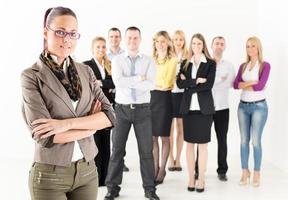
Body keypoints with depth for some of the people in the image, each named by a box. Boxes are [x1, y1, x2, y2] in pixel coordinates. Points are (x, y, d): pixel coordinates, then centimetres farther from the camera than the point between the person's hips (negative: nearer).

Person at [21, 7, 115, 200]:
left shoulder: (86, 71, 4)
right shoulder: (31, 76, -9)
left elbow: (109, 115, -5)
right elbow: (45, 136, -18)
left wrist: (67, 123, -18)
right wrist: (91, 124, -9)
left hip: (87, 170, 4)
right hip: (49, 175, -4)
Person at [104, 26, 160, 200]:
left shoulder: (149, 61, 2)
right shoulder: (117, 60, 2)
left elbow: (151, 84, -15)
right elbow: (118, 82, -16)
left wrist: (128, 83, -16)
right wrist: (139, 78, -15)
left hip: (142, 109, 0)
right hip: (122, 109, 0)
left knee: (146, 150, 5)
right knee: (117, 149, 6)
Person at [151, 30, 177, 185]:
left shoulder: (172, 60, -4)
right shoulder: (151, 59, 11)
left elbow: (166, 83, -13)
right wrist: (159, 84, -7)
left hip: (164, 98, -4)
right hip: (150, 97, 4)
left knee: (164, 137, 5)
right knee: (152, 137, 6)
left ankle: (162, 170, 17)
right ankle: (155, 168, 20)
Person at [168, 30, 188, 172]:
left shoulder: (188, 57, 3)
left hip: (182, 94, 1)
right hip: (169, 94, 0)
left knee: (180, 128, 7)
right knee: (169, 128, 3)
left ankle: (178, 159, 17)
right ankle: (171, 159, 13)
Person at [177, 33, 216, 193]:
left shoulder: (210, 64, 3)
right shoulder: (185, 64, 10)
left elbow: (209, 85, -10)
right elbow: (179, 84, -4)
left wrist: (189, 84, -6)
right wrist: (197, 81, -13)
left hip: (204, 108, -2)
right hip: (188, 107, 2)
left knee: (203, 145, 2)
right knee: (189, 144, 6)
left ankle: (201, 179, 11)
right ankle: (191, 178, 15)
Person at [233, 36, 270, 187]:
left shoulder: (265, 65, -4)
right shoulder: (243, 66, 10)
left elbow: (260, 86, -16)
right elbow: (235, 85, -2)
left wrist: (244, 85, -5)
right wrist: (252, 82, -13)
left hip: (259, 106, -4)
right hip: (243, 106, 5)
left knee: (255, 140, -4)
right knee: (244, 140, 6)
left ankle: (256, 173, 7)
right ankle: (245, 171, 15)